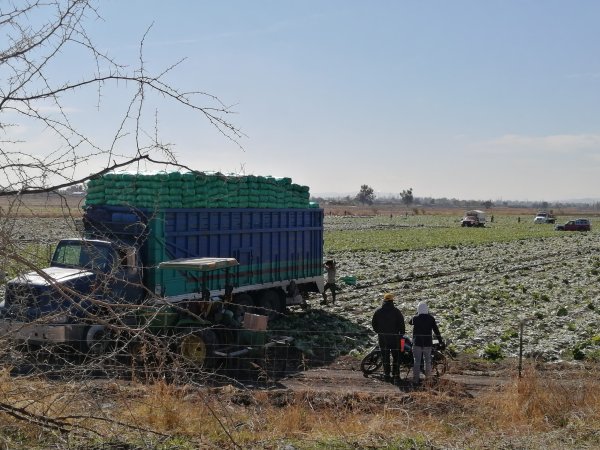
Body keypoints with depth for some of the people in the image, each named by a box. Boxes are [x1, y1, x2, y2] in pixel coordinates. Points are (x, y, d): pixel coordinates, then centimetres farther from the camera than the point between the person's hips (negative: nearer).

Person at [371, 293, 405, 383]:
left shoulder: (378, 311, 0)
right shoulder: (396, 311, -8)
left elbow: (373, 323, 8)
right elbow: (401, 324, -7)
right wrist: (401, 334, 5)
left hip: (382, 337, 2)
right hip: (394, 337, -2)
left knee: (385, 356, 11)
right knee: (396, 356, 7)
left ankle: (386, 375, 13)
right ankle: (396, 375, 2)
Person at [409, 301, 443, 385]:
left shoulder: (415, 318, -6)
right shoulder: (431, 318, -5)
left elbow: (410, 322, 16)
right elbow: (436, 330, 0)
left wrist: (417, 314, 17)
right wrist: (440, 341, 8)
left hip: (417, 343, -1)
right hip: (427, 343, 1)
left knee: (417, 361, 4)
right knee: (427, 361, 14)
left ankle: (415, 379, 1)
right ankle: (428, 378, 18)